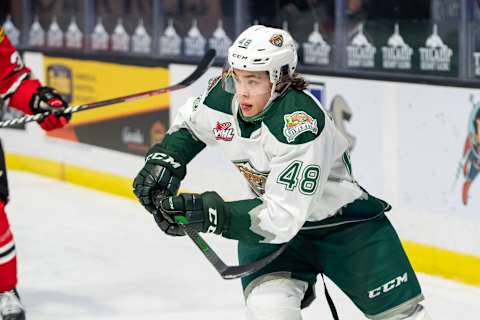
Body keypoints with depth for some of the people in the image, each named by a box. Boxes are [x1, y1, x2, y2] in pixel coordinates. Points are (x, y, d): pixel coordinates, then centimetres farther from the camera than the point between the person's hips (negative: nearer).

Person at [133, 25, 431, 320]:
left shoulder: (301, 125, -35)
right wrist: (166, 157, -9)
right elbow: (190, 123, 9)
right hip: (271, 211, 5)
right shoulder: (224, 95, -16)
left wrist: (211, 213, -43)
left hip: (346, 221, -4)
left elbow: (282, 220, -37)